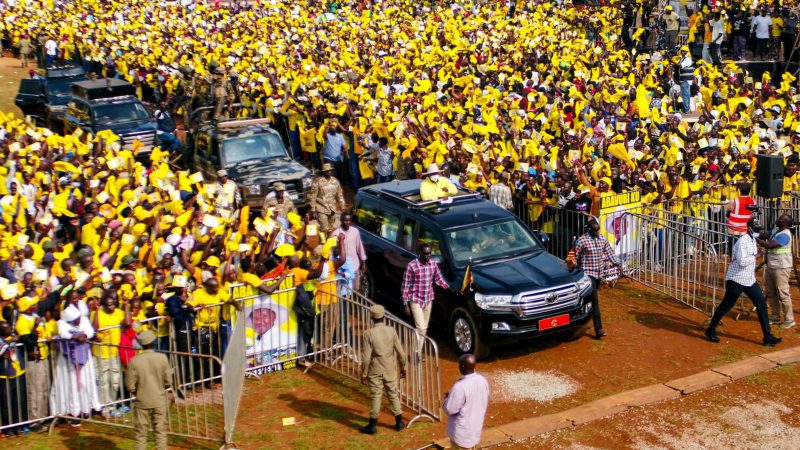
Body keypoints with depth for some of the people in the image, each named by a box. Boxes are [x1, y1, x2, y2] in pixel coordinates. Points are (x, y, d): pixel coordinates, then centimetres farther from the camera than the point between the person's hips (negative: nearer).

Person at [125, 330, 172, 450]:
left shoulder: (134, 361, -14)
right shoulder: (162, 358, -11)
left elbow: (130, 386, -9)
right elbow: (168, 382, -5)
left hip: (142, 402, -1)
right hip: (159, 401, 1)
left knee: (141, 434, 10)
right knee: (160, 432, 11)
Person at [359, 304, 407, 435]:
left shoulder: (369, 333, -15)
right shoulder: (391, 331, -6)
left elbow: (366, 357, -14)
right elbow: (400, 352, -3)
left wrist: (364, 374, -5)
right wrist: (403, 367, 11)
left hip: (375, 370, -2)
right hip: (390, 370, 3)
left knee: (376, 396, 5)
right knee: (393, 394, 14)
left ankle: (373, 425, 12)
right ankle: (399, 422, 21)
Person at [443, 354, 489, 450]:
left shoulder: (460, 387, -30)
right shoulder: (482, 380, -6)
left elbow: (450, 410, -22)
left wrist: (448, 398, -2)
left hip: (462, 431, -7)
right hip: (476, 427, 7)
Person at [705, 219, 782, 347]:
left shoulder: (753, 239, 9)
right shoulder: (743, 241, -19)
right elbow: (742, 261, -26)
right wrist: (755, 256, -18)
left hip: (750, 280, 9)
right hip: (736, 279, -9)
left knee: (762, 305, 3)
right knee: (725, 306, 2)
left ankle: (768, 337, 6)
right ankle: (711, 330, 19)